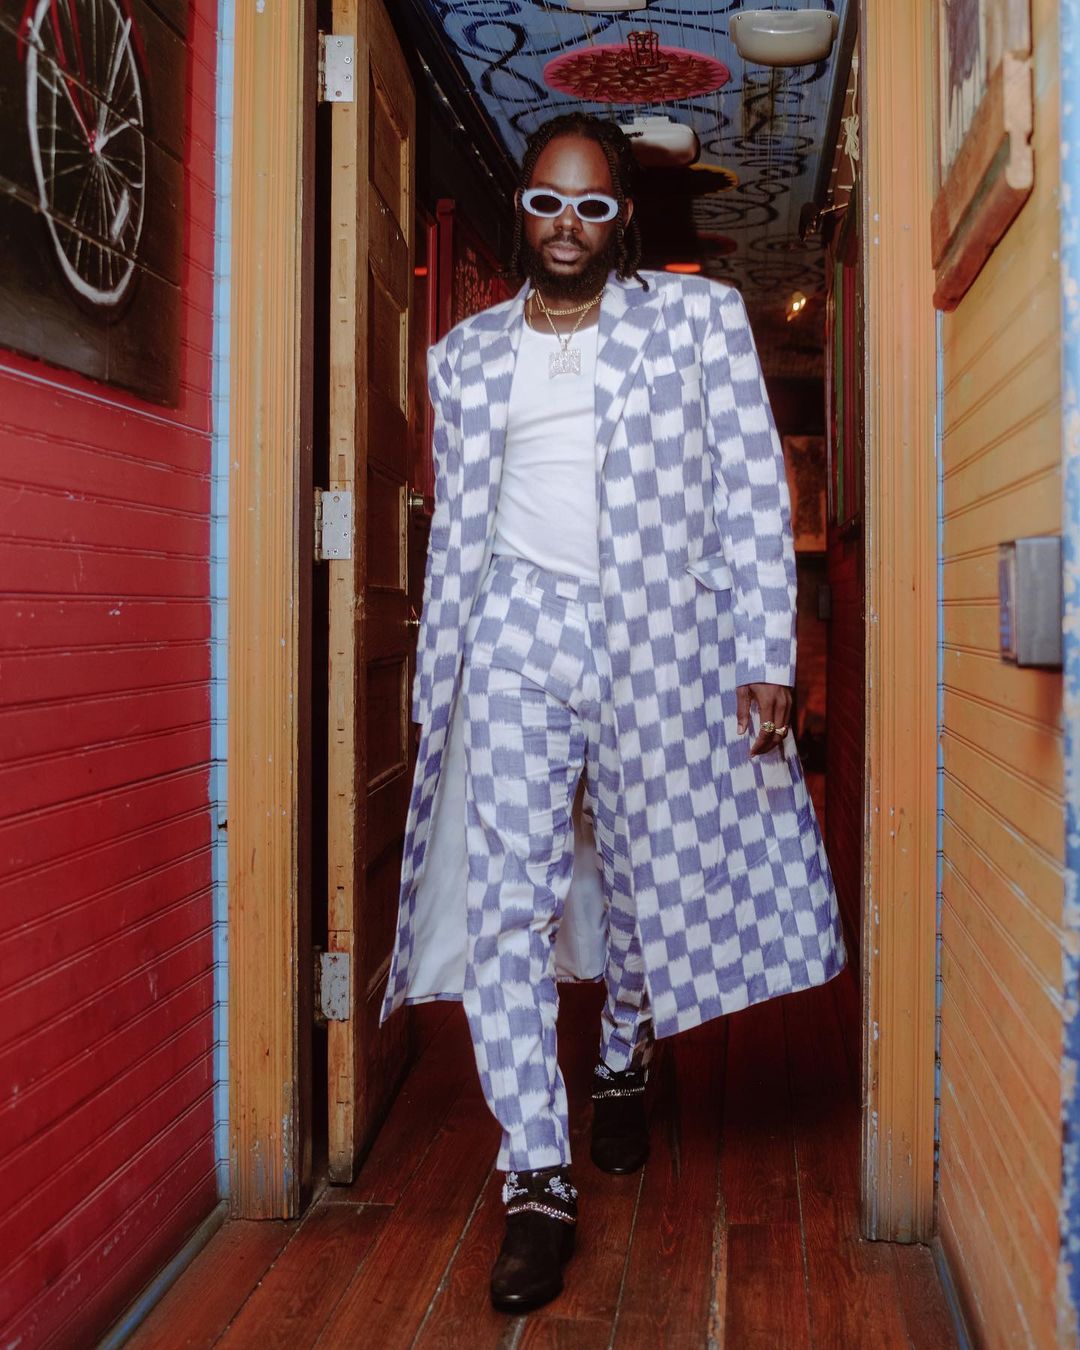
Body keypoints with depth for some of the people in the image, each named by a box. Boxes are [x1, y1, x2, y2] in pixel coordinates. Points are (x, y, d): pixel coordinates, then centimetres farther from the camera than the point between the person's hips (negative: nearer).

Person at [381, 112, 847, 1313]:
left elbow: (753, 492, 1)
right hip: (518, 632, 1)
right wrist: (434, 684, 12)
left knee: (655, 880, 10)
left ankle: (620, 1067, 40)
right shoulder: (466, 352, 13)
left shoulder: (698, 316, 6)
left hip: (661, 636, -1)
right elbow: (455, 528, 15)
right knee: (505, 899, -9)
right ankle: (537, 1182, -2)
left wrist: (765, 655, -7)